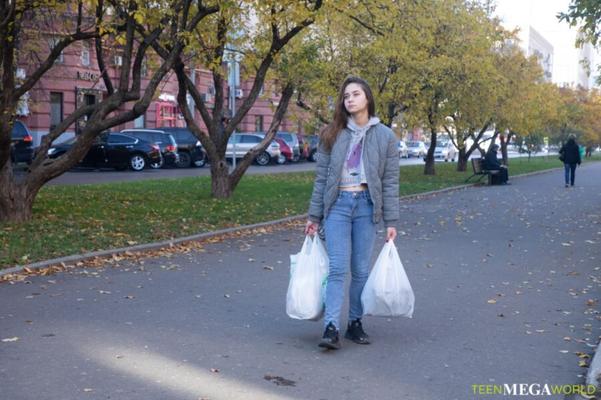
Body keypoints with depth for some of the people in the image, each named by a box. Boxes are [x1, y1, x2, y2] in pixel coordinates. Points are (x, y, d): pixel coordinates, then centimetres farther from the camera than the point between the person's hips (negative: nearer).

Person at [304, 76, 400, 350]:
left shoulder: (385, 136, 3)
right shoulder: (332, 135, 5)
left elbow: (390, 181, 3)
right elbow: (321, 177, 7)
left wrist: (391, 221, -1)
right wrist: (314, 216, 6)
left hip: (366, 205, 0)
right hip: (338, 204, 0)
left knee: (361, 270, 6)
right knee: (338, 268, -8)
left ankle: (355, 323, 17)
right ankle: (331, 328, -12)